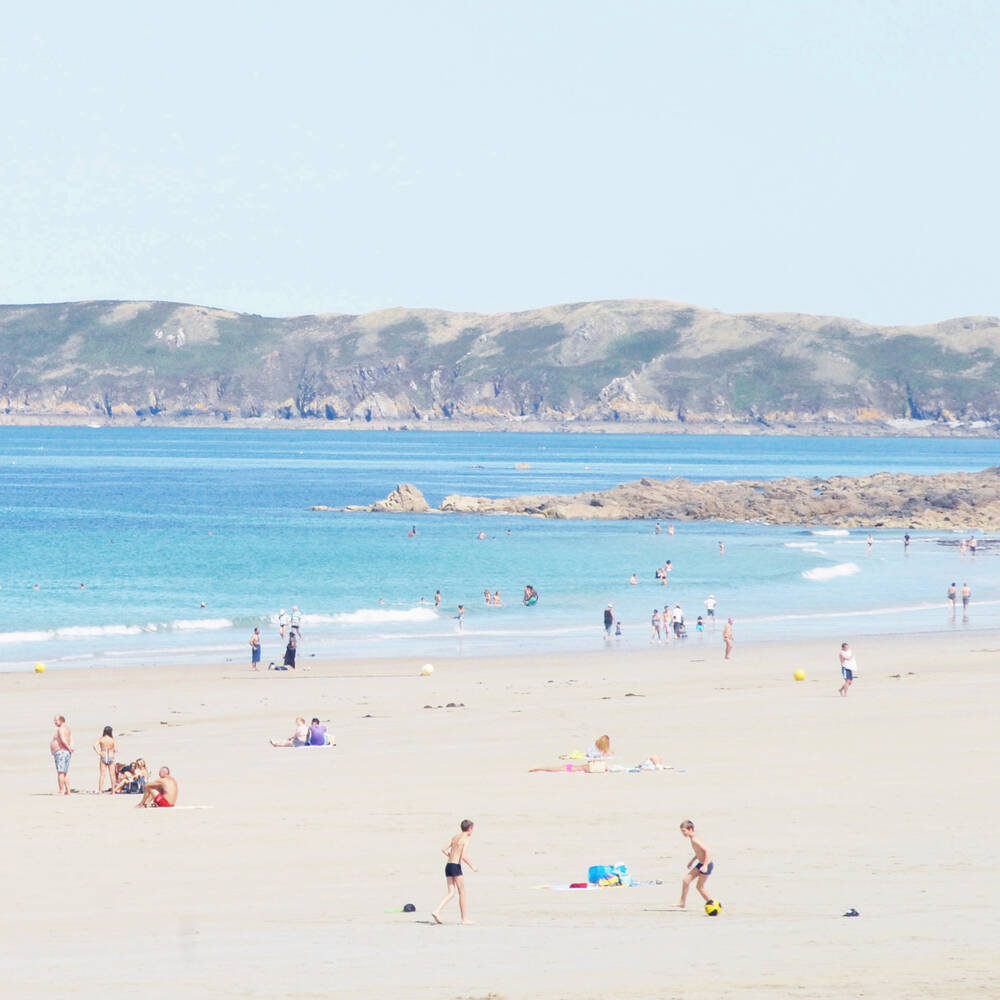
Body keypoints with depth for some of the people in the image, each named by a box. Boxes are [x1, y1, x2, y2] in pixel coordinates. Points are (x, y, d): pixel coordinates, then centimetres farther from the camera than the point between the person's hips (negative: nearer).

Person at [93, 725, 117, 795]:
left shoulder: (101, 739, -3)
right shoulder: (112, 740, -3)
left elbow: (95, 745, -16)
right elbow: (116, 750, -8)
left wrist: (98, 752, -7)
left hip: (103, 758, 0)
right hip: (111, 757, 0)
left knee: (102, 775, 1)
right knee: (112, 775, 7)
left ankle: (100, 791, -4)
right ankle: (113, 791, 8)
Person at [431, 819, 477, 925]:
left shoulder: (455, 837, 15)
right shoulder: (465, 839, -8)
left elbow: (444, 849, 15)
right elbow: (464, 856, -18)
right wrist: (472, 866, -7)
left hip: (448, 866, 7)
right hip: (456, 867, -7)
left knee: (451, 893, 7)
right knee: (462, 892, 3)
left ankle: (436, 911, -10)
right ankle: (464, 918, 7)